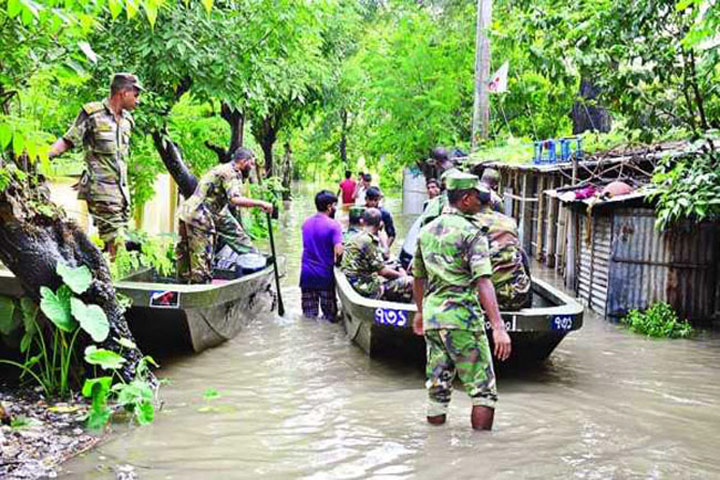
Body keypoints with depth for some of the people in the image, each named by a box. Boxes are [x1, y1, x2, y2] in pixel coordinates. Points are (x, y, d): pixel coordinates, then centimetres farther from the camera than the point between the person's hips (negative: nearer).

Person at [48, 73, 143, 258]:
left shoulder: (127, 120, 17)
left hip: (122, 189, 7)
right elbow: (67, 141, -3)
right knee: (114, 242, -13)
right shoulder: (92, 113, -3)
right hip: (101, 190, -7)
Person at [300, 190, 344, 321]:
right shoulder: (333, 225, -15)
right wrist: (336, 261, -3)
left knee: (309, 315, 13)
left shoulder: (306, 223, 3)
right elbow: (338, 251, -22)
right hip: (325, 275, -5)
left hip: (307, 273, 5)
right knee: (330, 315, 9)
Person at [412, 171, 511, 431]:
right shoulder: (471, 233, -9)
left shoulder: (426, 231, 13)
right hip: (462, 317, -7)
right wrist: (498, 327, -25)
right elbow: (482, 282, -20)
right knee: (483, 389, 2)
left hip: (432, 316, 7)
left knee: (437, 388, 13)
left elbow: (418, 278, 22)